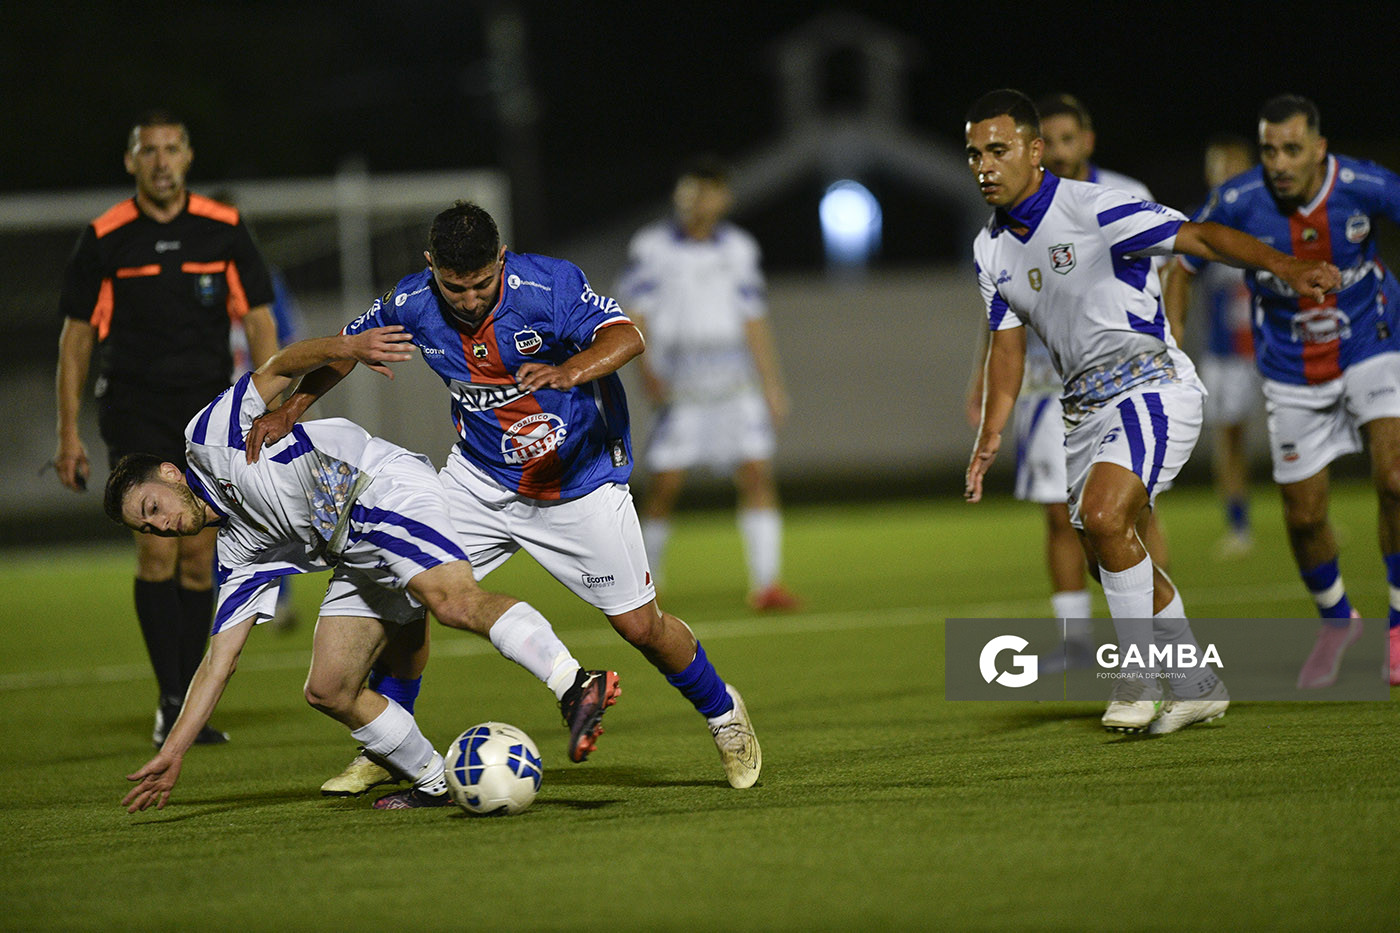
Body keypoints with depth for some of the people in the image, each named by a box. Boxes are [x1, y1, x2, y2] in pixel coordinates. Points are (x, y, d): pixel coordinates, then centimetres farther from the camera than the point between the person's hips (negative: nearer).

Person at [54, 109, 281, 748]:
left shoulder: (223, 229, 2)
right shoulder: (104, 238, -2)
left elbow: (259, 321, 4)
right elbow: (76, 336, 4)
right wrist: (69, 432, 0)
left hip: (209, 408, 2)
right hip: (135, 409, -2)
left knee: (199, 561, 3)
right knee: (158, 548, -15)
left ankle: (191, 708, 11)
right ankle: (170, 701, -11)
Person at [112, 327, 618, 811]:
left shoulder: (208, 438, 10)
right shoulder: (238, 557, 25)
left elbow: (276, 370, 0)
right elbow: (218, 662, 25)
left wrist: (348, 347, -20)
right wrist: (171, 754, 22)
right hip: (358, 558, 9)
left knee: (454, 601, -33)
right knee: (328, 691, 1)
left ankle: (578, 686, -51)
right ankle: (435, 782, 7)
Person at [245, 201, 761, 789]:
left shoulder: (550, 284, -25)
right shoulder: (412, 305, -13)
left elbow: (625, 337, -38)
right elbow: (346, 346, 6)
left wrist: (571, 371, -58)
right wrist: (290, 409, -5)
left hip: (582, 483, -3)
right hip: (481, 475, 3)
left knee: (640, 626, -2)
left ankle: (722, 712, 27)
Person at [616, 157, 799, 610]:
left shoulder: (739, 248, 11)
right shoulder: (651, 245, 1)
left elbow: (752, 318, 15)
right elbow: (634, 313, -2)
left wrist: (771, 384, 12)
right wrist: (645, 367, -17)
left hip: (734, 377, 3)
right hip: (679, 381, -3)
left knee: (757, 472, -9)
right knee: (665, 483, -6)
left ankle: (765, 582, -8)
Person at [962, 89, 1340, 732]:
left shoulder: (1092, 209, -16)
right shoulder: (990, 250, 7)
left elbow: (1200, 237, -20)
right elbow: (1007, 341, 15)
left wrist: (1284, 267, -35)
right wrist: (989, 437, 4)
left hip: (1152, 385, -8)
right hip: (1087, 407, 8)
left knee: (1104, 516, -27)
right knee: (1109, 557, 9)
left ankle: (1140, 676, -11)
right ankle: (1196, 689, 23)